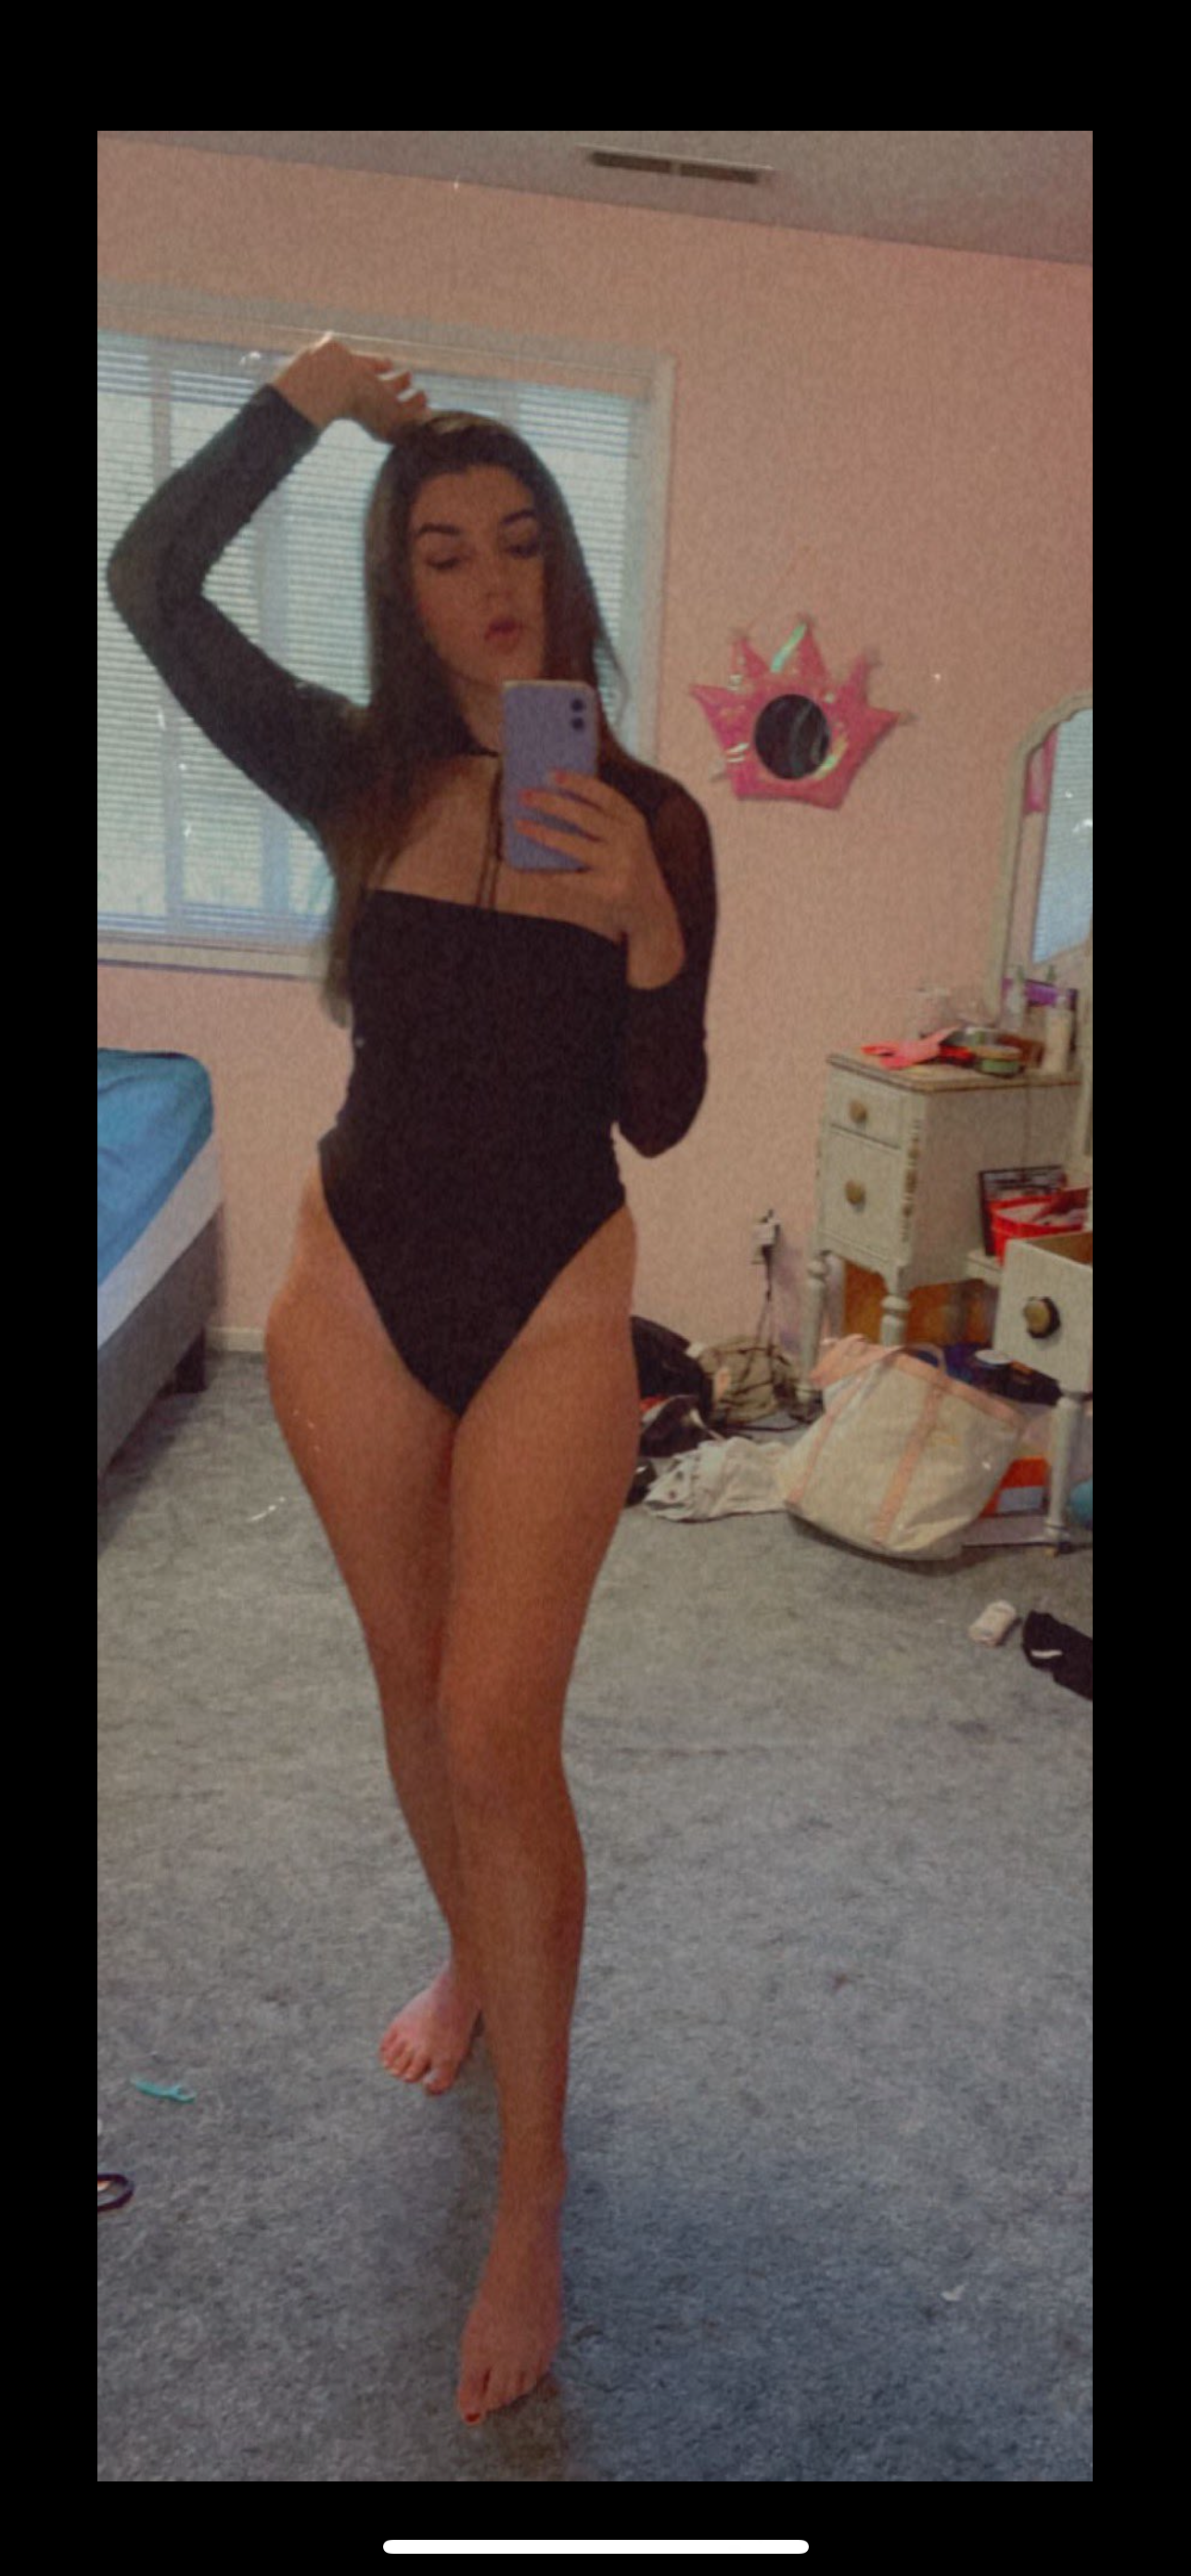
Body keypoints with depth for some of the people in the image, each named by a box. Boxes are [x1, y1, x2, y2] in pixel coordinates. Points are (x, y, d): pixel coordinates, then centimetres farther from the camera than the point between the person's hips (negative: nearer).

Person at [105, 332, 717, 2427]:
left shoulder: (653, 817, -3)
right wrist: (302, 400, -12)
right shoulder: (361, 779, -1)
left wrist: (646, 930, -20)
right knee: (416, 1686, 17)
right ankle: (470, 1958, 45)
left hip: (553, 1304, -2)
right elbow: (148, 579, -7)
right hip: (361, 1284, 2)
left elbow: (657, 1122, -5)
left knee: (497, 1730, -6)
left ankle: (532, 2195, 10)